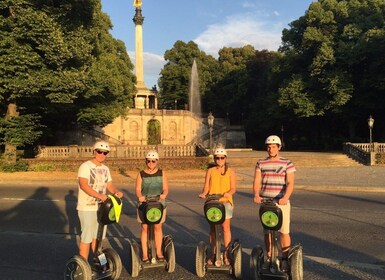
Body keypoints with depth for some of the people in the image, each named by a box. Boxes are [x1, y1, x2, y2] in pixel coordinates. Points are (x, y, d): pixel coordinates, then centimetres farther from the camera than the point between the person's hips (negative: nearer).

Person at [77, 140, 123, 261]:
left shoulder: (105, 169, 12)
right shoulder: (85, 166, -12)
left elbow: (109, 185, 10)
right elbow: (83, 185, -25)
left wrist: (116, 192, -12)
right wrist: (99, 195, -37)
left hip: (100, 207, 7)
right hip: (87, 208, -7)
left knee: (97, 235, 18)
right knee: (87, 236, -4)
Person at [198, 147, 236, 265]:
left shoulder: (230, 172, 5)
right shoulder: (210, 171, 9)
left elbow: (233, 188, 0)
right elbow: (206, 187, 6)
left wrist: (228, 193, -21)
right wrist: (203, 193, -15)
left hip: (226, 202, -2)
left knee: (225, 227, -6)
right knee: (212, 228, 7)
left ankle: (226, 254, 5)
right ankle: (213, 254, 17)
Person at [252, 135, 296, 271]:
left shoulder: (287, 164, 0)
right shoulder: (261, 163, 7)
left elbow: (290, 183, -10)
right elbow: (257, 181, 0)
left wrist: (285, 197, -28)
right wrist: (256, 195, -19)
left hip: (282, 202, -2)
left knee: (284, 231, 0)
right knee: (267, 231, 9)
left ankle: (285, 259, 15)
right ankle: (269, 258, 22)